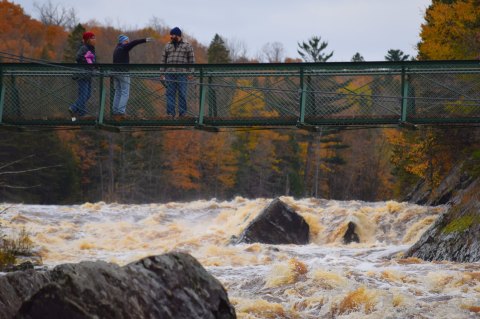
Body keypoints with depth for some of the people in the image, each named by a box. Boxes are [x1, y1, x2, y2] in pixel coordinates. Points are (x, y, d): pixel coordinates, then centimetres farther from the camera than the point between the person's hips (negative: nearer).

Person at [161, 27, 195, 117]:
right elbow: (163, 60, 15)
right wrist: (162, 73, 9)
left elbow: (191, 60, 4)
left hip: (182, 73, -3)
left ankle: (182, 113, 0)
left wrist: (191, 73, -3)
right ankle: (170, 113, -1)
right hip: (169, 73, 3)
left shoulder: (187, 46, 6)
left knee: (182, 93, -3)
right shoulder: (168, 46, 15)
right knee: (170, 93, -1)